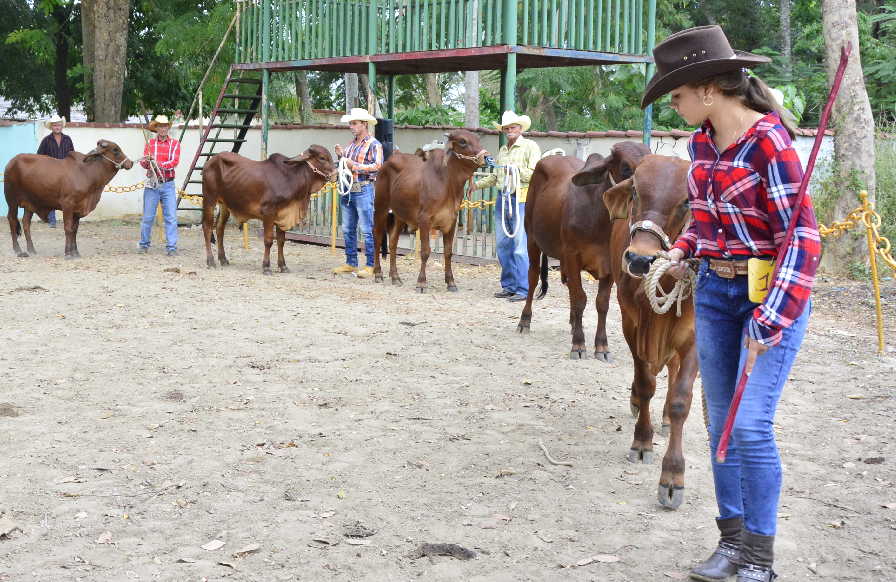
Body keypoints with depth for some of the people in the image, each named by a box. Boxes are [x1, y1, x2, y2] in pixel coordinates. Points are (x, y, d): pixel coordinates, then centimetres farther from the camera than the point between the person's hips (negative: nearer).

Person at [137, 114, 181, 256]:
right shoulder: (150, 143, 9)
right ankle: (144, 245, 18)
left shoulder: (174, 143, 5)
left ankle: (171, 247, -2)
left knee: (171, 217, -5)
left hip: (168, 184, -1)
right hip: (152, 184, 1)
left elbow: (174, 162, -9)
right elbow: (143, 163, 1)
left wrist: (159, 164, -23)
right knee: (148, 216, 5)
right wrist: (146, 161, -22)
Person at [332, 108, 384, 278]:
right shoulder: (351, 144, 18)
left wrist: (354, 165, -18)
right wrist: (341, 156, 6)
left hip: (364, 189, -8)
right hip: (347, 190, 8)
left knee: (368, 230, -7)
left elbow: (377, 166, -17)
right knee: (348, 229, 11)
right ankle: (350, 263, 20)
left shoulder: (374, 144, -5)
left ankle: (371, 266, -4)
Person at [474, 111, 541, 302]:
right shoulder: (503, 150, 19)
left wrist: (517, 170, -17)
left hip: (521, 200, -7)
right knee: (502, 245, 8)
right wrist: (476, 185, 20)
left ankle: (523, 290, -7)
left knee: (520, 247, -10)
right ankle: (509, 286, 17)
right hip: (502, 199, 7)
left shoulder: (530, 147, -1)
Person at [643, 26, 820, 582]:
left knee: (750, 425, -9)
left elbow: (803, 236, -21)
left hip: (773, 293, -7)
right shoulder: (701, 144, 5)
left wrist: (770, 322, -25)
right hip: (715, 291, 7)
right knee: (721, 424, 10)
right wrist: (681, 252, 1)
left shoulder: (769, 140, -18)